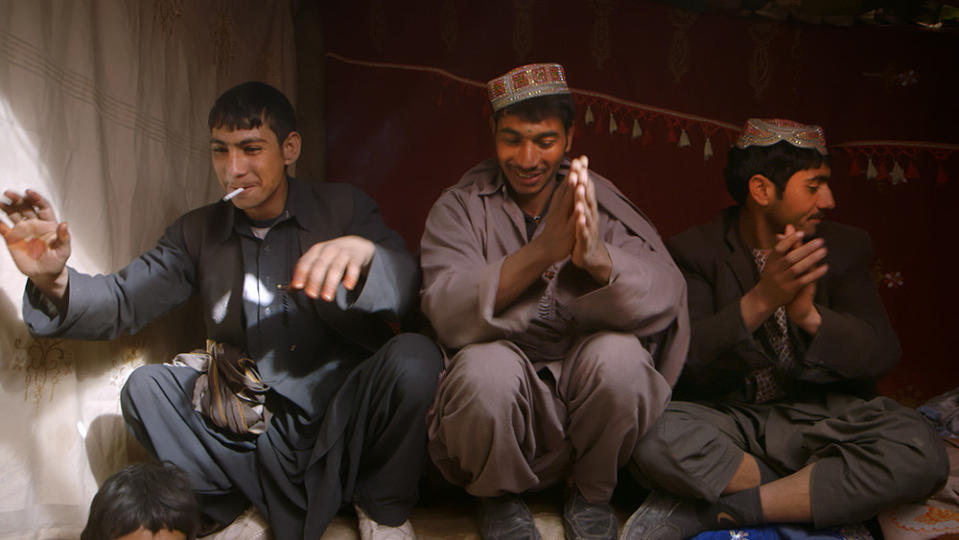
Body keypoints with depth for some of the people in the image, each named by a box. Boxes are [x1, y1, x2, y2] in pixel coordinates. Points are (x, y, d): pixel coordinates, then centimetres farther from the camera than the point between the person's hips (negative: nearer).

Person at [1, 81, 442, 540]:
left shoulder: (343, 207, 2)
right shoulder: (198, 231, 10)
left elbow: (405, 291, -12)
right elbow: (121, 301, 1)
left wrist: (362, 252, -35)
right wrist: (54, 279, -21)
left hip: (344, 417, -1)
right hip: (247, 428, 2)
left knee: (414, 356, -30)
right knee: (144, 387, -17)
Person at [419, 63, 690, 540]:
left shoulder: (598, 200, 0)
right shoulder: (459, 207, -2)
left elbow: (667, 297, -16)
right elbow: (447, 313, -21)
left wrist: (598, 259, -39)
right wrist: (542, 250, -36)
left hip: (585, 386, 1)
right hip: (505, 395, -1)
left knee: (619, 354, -29)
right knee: (486, 367, -32)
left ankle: (591, 492, 2)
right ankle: (498, 496, 2)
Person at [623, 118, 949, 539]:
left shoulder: (846, 247, 9)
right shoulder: (695, 251, -1)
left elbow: (881, 352, -2)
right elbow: (682, 359, -13)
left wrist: (809, 314, -23)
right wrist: (759, 300, -28)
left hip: (821, 416, 3)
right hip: (725, 416, -2)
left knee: (922, 453, -27)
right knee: (658, 439, -34)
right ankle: (822, 494, -11)